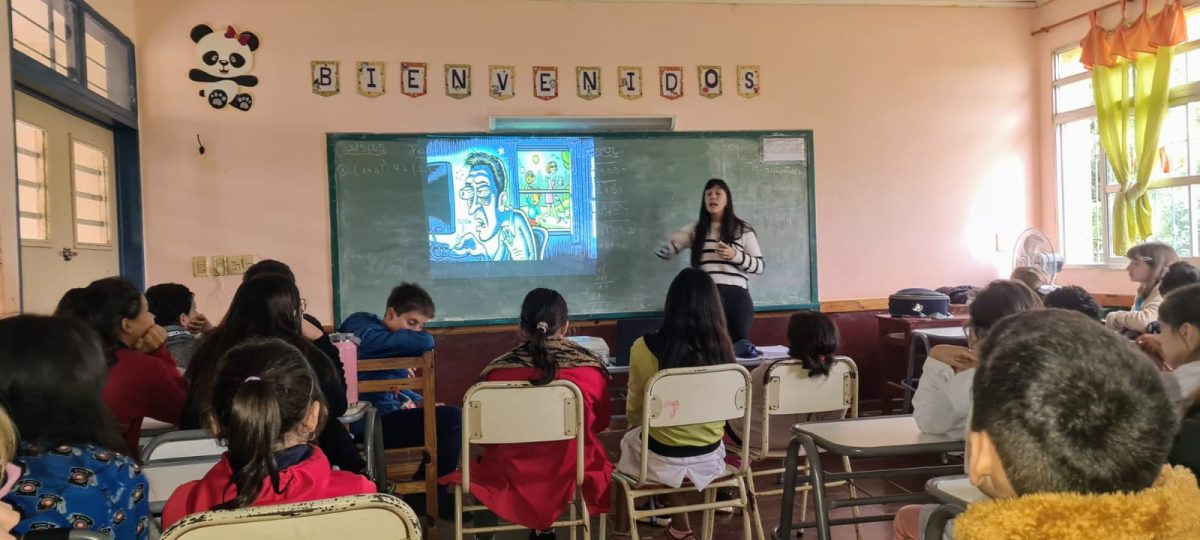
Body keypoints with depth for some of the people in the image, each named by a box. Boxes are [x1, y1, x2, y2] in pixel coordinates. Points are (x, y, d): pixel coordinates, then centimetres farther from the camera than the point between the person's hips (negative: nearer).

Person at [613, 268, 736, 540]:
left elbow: (633, 411, -1)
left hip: (663, 461, -3)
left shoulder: (645, 347, -18)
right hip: (710, 459, 3)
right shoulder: (723, 348, -9)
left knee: (629, 439, 28)